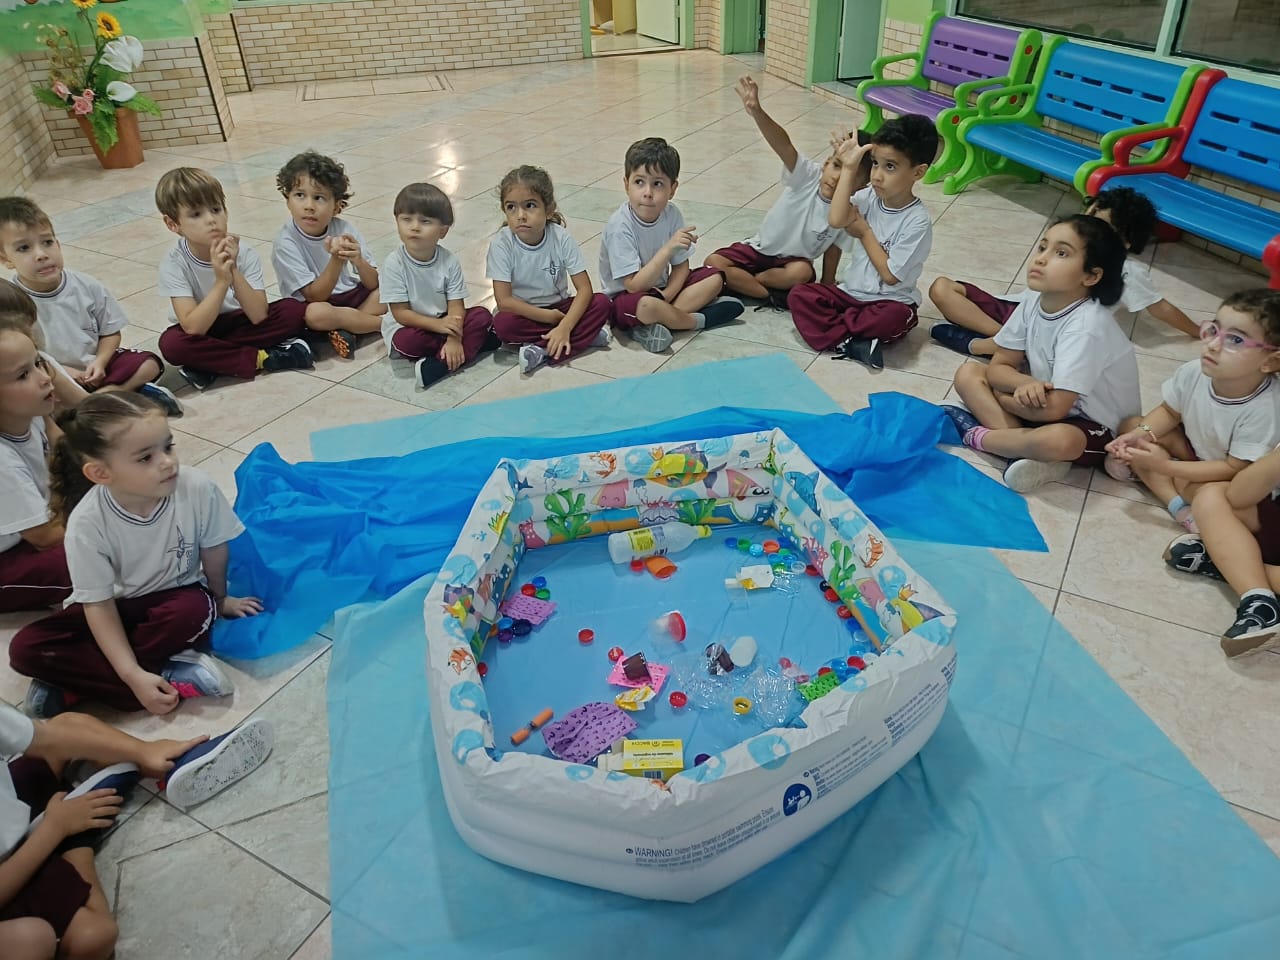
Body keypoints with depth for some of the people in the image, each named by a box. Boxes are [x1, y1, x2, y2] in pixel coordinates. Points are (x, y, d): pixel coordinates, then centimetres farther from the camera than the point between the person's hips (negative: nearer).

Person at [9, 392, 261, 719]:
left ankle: (74, 682, -17)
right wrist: (133, 676, -28)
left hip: (176, 599, 0)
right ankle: (170, 676, -24)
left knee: (196, 610, -35)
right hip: (117, 609, 1)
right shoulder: (87, 524, -25)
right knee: (26, 649, -20)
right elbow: (99, 604, -19)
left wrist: (220, 599, 10)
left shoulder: (198, 489, -26)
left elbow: (214, 551, -7)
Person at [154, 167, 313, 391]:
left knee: (293, 310, -22)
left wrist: (234, 272, -34)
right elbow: (193, 327, -28)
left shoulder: (244, 253, -16)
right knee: (171, 343, -34)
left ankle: (209, 365, -21)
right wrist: (221, 281, -36)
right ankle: (260, 358, -21)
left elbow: (259, 316, -24)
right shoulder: (174, 264, -19)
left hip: (243, 324, 2)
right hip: (202, 333, -2)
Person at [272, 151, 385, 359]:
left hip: (353, 296, 5)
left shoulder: (345, 229, -8)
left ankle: (346, 327, -18)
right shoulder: (285, 243, -17)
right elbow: (315, 296, -22)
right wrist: (336, 260, -35)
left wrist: (358, 260, -30)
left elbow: (374, 284, -8)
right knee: (316, 313, -37)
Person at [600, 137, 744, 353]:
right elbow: (634, 285, -29)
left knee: (715, 277, -5)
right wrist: (668, 248, -37)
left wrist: (666, 296, -22)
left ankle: (650, 327, -21)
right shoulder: (620, 227, -25)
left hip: (661, 289, 7)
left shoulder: (671, 214, -7)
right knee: (647, 306, -40)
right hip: (625, 298, -7)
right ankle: (700, 320, -10)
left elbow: (681, 266, -2)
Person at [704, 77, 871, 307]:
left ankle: (739, 281, -14)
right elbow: (783, 144, -35)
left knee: (802, 273, -36)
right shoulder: (808, 176, -19)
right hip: (761, 249, 0)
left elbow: (833, 251, -2)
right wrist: (757, 112, -51)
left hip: (795, 260, 0)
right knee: (713, 262, -20)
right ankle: (770, 295, -15)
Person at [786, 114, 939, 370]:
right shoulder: (870, 196, -1)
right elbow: (836, 220, -20)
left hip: (889, 301, -5)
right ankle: (850, 343, -27)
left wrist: (864, 231, -10)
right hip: (851, 292, 6)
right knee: (799, 295, -14)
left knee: (894, 318, -38)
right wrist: (849, 169, -17)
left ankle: (830, 327, -18)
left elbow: (890, 274, -17)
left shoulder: (917, 221, -16)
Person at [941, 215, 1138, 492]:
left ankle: (978, 436, -13)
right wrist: (1026, 384, -27)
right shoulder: (1033, 299, -9)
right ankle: (1026, 448, -18)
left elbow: (1054, 408, -31)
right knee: (968, 374, -4)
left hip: (1094, 427, -7)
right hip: (1046, 399, 8)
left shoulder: (1085, 326, -29)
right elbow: (999, 367, -3)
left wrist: (993, 398, -14)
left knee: (1058, 440, -40)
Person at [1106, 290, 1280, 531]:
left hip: (1235, 479, -7)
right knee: (1131, 424, -10)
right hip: (1193, 447, 7)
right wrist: (1138, 434, -21)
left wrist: (1164, 466, -31)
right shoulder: (1193, 373, -22)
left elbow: (1234, 468, -28)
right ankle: (1179, 505, -15)